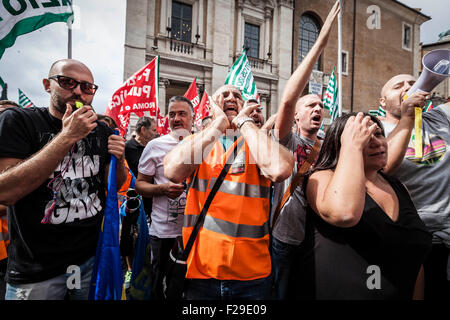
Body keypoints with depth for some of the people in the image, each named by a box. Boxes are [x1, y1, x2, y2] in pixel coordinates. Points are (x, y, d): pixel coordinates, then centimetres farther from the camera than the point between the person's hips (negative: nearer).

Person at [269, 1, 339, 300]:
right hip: (287, 241, -4)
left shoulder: (328, 147, 8)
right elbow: (288, 99, -25)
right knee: (286, 294, 11)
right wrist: (320, 43, -28)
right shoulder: (288, 141, -9)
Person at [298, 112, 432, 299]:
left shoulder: (398, 188, 5)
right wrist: (353, 144, -28)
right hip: (334, 293, -6)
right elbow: (344, 213, -38)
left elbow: (414, 259, 12)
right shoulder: (322, 178, -14)